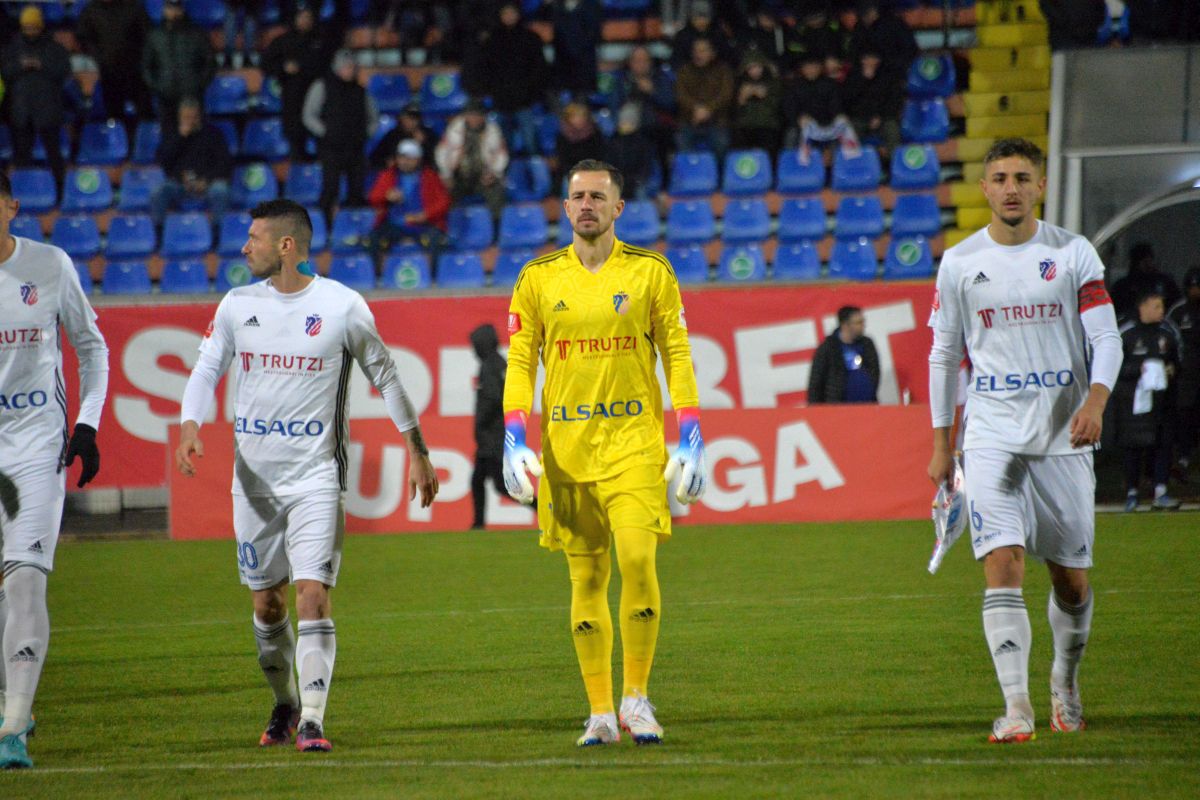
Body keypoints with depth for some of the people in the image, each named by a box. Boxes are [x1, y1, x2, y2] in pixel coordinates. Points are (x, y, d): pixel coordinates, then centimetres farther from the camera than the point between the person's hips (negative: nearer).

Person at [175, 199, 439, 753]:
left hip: (317, 474, -4)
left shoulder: (342, 306, -5)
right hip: (254, 476, 4)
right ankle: (285, 705, 30)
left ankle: (312, 720, -15)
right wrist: (190, 427, -12)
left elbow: (384, 375, 6)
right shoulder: (237, 306, 4)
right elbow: (206, 370, 8)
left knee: (313, 594, -15)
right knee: (266, 603, 10)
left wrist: (416, 451, 9)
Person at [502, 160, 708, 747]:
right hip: (565, 444, 2)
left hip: (633, 440, -2)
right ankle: (600, 712, 9)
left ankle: (636, 697, -3)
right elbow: (520, 363, 9)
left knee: (637, 558, -17)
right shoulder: (538, 279, 8)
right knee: (585, 577, 3)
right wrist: (514, 441, -3)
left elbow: (677, 356, 5)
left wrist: (690, 439, -2)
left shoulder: (650, 272, 4)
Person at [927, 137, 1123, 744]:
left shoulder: (1073, 254, 1)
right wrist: (940, 443, 12)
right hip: (992, 436, 0)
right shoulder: (959, 263, 4)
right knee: (1002, 562, -16)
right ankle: (1016, 705, -20)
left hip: (1064, 433, 0)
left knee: (1071, 577, 7)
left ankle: (1066, 679, 34)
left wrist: (1095, 401, -20)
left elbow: (1106, 339, -1)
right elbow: (943, 354, 13)